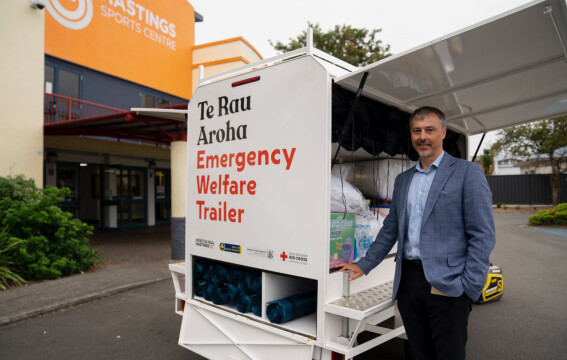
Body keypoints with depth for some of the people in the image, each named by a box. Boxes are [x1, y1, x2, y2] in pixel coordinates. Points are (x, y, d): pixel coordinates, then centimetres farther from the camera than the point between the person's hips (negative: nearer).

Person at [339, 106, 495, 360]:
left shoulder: (468, 172, -2)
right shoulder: (402, 180, 14)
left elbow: (482, 235, -7)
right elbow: (390, 230, 19)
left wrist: (468, 287, -14)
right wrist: (364, 265, 14)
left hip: (447, 286, -5)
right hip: (408, 281, 5)